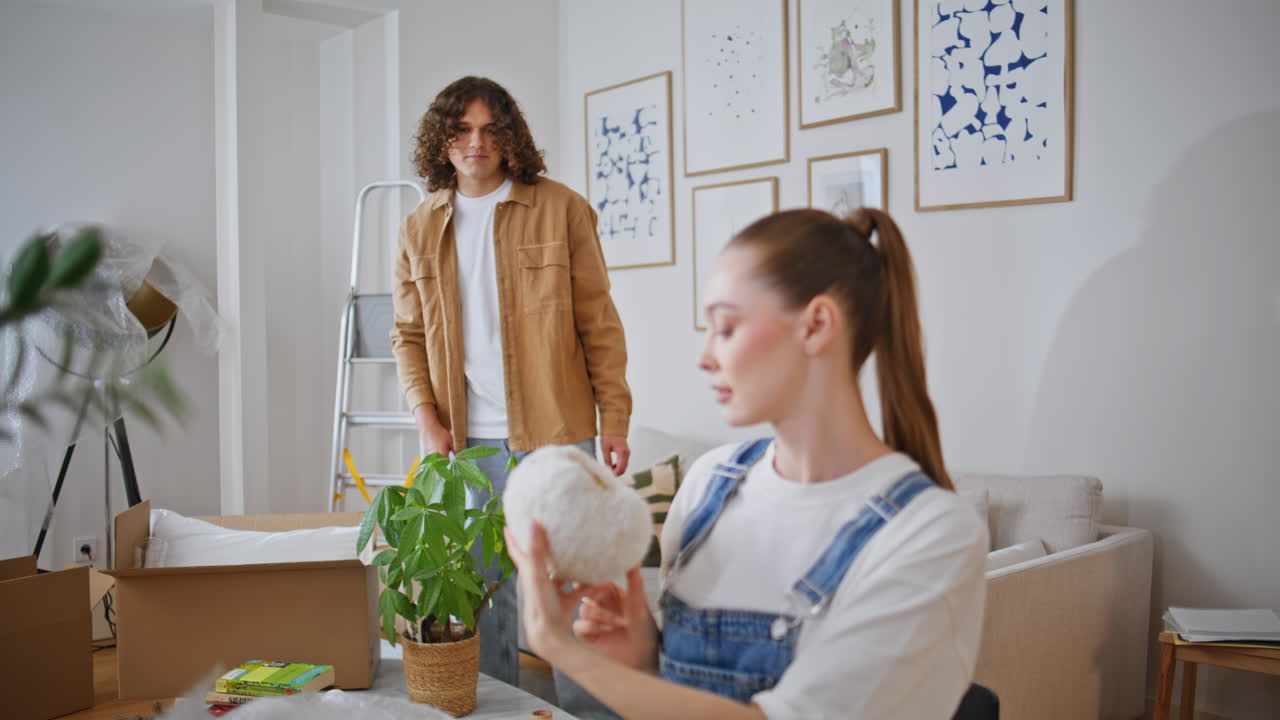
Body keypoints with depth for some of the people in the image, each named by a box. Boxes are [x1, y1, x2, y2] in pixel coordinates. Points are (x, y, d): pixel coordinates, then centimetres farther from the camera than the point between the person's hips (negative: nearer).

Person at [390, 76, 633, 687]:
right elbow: (408, 336, 11)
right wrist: (427, 418, -3)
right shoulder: (419, 230, 8)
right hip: (467, 437, 3)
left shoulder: (561, 209, -2)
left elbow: (599, 323, -2)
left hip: (556, 431, -3)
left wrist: (614, 417, -6)